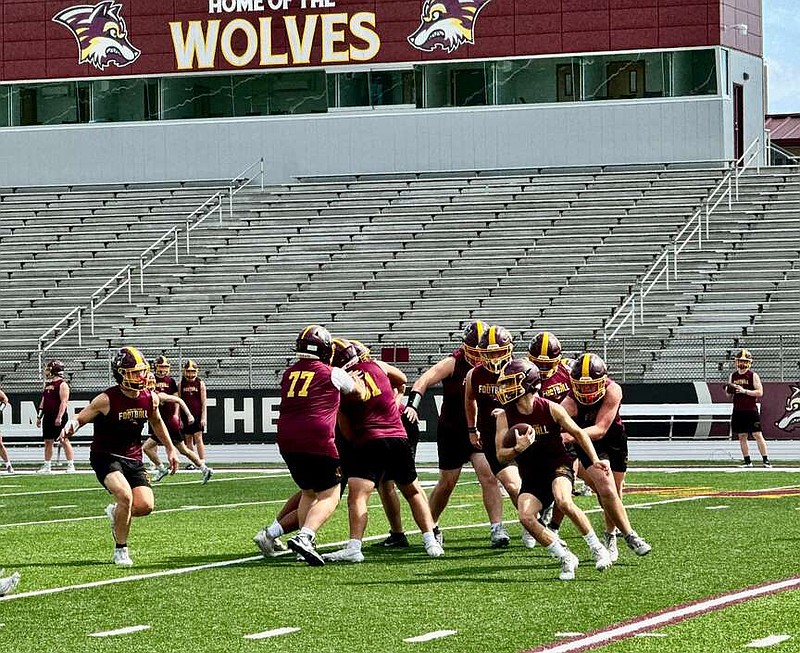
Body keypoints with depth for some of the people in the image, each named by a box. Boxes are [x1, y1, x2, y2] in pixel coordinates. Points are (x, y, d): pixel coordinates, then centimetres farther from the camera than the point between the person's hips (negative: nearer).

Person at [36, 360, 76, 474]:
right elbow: (43, 401, 21)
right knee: (48, 442, 10)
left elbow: (64, 402, -17)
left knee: (64, 441, -6)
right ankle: (46, 466, 15)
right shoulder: (48, 384, 16)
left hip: (58, 417, -8)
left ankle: (71, 466, -4)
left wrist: (59, 417, -24)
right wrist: (39, 416, 19)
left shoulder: (62, 384, -10)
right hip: (48, 416, 8)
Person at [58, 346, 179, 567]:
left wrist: (170, 449, 24)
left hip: (133, 459, 5)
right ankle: (120, 550, -10)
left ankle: (116, 512, 25)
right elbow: (80, 418, -8)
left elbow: (157, 422, 20)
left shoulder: (150, 398, 0)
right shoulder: (107, 400, -16)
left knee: (145, 506, -11)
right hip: (106, 457, -5)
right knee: (125, 496, -28)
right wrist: (70, 427, -31)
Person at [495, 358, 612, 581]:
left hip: (558, 465, -3)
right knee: (526, 517, -22)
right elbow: (501, 455, -7)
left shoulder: (550, 409, -10)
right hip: (531, 477, 3)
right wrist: (518, 449, -28)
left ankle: (597, 548, -15)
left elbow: (577, 433, 4)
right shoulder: (505, 417, -6)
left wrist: (595, 460, 0)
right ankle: (566, 558, -6)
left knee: (563, 502, -33)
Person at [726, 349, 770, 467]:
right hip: (738, 411, 5)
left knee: (757, 435, -6)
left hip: (751, 410, -5)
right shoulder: (733, 376, 11)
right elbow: (729, 394, 18)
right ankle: (747, 461, 10)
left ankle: (766, 460, -2)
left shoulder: (753, 375, -3)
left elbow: (760, 392, -10)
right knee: (742, 436, 4)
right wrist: (729, 390, -6)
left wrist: (744, 391, -19)